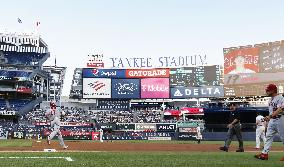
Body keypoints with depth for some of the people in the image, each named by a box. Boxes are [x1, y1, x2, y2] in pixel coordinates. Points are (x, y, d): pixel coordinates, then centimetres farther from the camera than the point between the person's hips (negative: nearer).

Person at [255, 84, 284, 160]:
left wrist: (270, 116, -37)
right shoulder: (271, 99, 14)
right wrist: (268, 120, 18)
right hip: (272, 120, 9)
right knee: (268, 136, 2)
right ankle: (264, 154, -1)